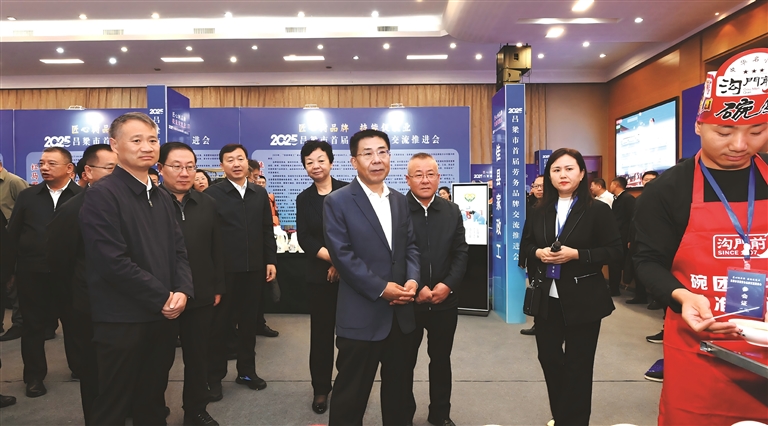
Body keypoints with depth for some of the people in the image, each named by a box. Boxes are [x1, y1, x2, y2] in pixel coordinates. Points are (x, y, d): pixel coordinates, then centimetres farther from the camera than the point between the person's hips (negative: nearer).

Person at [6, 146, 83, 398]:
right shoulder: (27, 196, 8)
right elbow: (12, 234, 9)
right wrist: (16, 267, 4)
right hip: (32, 273, 3)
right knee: (33, 325, 11)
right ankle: (34, 376, 27)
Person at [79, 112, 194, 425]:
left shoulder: (162, 197, 13)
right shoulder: (102, 194, -12)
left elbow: (179, 250, 10)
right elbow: (112, 261, -20)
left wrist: (182, 291, -8)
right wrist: (162, 298, -16)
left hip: (163, 316, 7)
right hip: (122, 320, -7)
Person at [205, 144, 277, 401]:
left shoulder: (260, 193, 8)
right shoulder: (212, 194, -5)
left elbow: (267, 230, 10)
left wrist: (271, 260, 5)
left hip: (254, 269, 4)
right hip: (224, 270, -4)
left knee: (249, 322, 14)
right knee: (219, 324, 8)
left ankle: (246, 371, 29)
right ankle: (214, 377, 22)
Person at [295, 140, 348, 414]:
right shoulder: (303, 199, 7)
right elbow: (304, 238, -1)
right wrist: (334, 257, -15)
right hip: (319, 274, 2)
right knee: (321, 332, 8)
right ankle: (321, 389, 22)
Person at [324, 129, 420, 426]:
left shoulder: (400, 201, 10)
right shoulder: (337, 201, -9)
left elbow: (410, 246, 10)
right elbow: (342, 255, -15)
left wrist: (412, 280, -9)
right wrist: (381, 288, -18)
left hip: (399, 312, 6)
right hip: (361, 315, -5)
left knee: (398, 387, 21)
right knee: (351, 392, 8)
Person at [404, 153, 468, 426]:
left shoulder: (452, 211, 6)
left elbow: (461, 252, 4)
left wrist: (448, 285, -10)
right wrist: (415, 289, -17)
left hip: (445, 301, 4)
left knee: (441, 360, 17)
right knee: (405, 362, 11)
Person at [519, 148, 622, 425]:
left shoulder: (597, 210, -6)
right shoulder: (540, 212, 8)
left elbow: (614, 251, -10)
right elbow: (525, 247, 11)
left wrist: (575, 254, -21)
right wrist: (538, 253, -11)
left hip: (582, 300, -4)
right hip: (546, 298, 5)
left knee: (577, 365, 7)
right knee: (548, 359, 13)